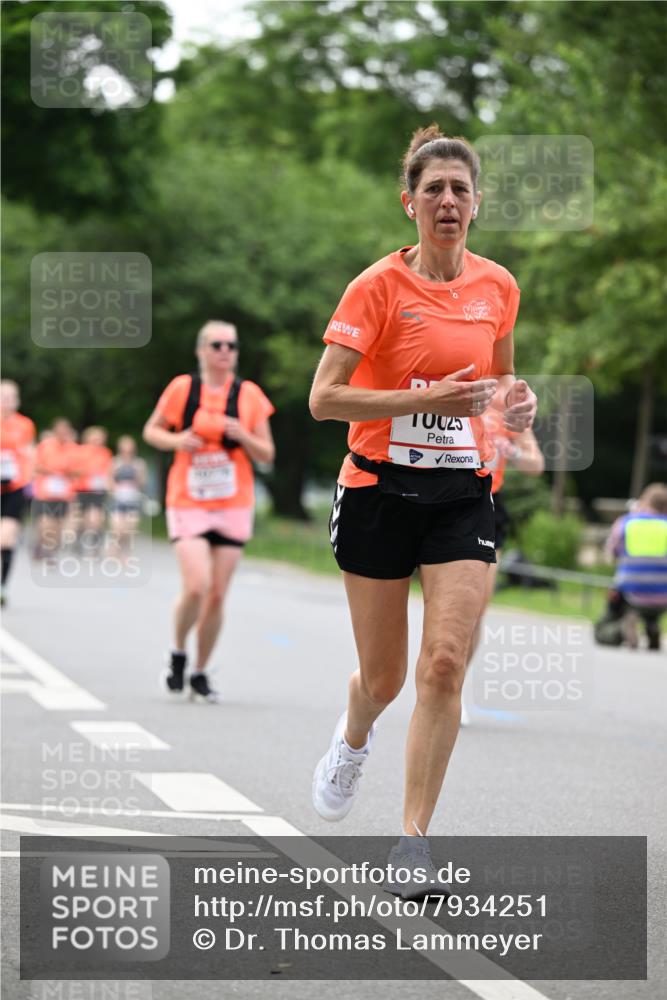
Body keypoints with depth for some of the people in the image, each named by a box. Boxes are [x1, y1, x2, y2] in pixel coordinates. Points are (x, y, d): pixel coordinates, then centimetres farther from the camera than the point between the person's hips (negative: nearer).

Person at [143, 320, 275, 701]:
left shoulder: (249, 395, 1)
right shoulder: (182, 389, -1)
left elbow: (267, 455, 5)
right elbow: (152, 431, 10)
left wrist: (242, 436, -15)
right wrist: (176, 441, -11)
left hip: (234, 508, 2)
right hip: (188, 505, -2)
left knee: (217, 596, 3)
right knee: (196, 587, -18)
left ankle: (200, 672, 19)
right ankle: (178, 653, 8)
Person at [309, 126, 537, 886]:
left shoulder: (498, 287, 5)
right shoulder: (378, 287, -9)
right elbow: (323, 399, -15)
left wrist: (513, 401, -1)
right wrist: (427, 399, -24)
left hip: (463, 495, 3)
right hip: (380, 492, -2)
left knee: (445, 663, -13)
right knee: (384, 676, 7)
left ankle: (412, 841, -6)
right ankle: (353, 740, 45)